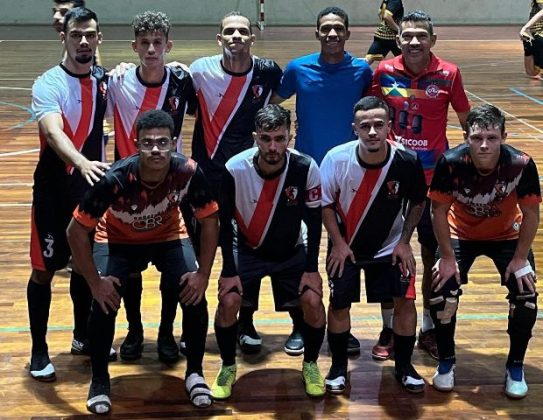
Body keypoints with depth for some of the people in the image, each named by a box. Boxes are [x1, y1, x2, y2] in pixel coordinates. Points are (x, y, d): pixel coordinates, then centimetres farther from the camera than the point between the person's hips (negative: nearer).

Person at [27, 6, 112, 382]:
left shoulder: (104, 80, 2)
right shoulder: (48, 84, -15)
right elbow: (53, 132, -35)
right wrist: (82, 163, -51)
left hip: (92, 185, 5)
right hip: (55, 189, -5)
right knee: (44, 269, 1)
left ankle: (82, 336, 33)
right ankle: (39, 351, 12)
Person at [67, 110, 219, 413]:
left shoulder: (189, 172, -32)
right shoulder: (116, 179, -36)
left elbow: (210, 220, -15)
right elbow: (76, 231, -26)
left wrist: (203, 274, -18)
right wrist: (95, 282, -25)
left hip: (169, 237, 2)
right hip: (118, 240, -1)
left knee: (195, 297, -17)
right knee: (105, 302, -21)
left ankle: (195, 373, 7)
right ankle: (100, 380, 3)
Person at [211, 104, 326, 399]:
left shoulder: (305, 168, -22)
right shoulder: (235, 169, -24)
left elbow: (314, 221, -9)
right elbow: (224, 223, -12)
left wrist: (311, 269, -10)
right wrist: (229, 271, -13)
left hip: (292, 251, 1)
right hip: (247, 249, 0)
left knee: (313, 301, -16)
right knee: (228, 301, -19)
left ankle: (310, 365, 11)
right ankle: (228, 367, 7)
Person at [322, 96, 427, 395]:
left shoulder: (407, 162, -22)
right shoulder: (337, 159, -24)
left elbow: (417, 202, -2)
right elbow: (325, 203, -8)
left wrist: (404, 241, -5)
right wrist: (338, 243, -10)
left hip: (390, 245, 1)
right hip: (345, 245, -1)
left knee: (405, 300, -5)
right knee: (339, 303, -2)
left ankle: (404, 367, 15)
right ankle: (338, 367, 19)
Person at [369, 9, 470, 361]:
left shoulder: (449, 74, -6)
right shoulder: (384, 72, -3)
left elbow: (467, 120, 4)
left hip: (434, 177, 0)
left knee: (434, 255, 8)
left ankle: (429, 330, 23)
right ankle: (389, 330, 20)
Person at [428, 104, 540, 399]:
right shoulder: (451, 163, -32)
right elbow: (439, 211, -18)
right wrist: (448, 258, -16)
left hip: (507, 236, 0)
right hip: (461, 234, 0)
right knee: (441, 293, -16)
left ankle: (515, 367, 10)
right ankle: (446, 361, 10)